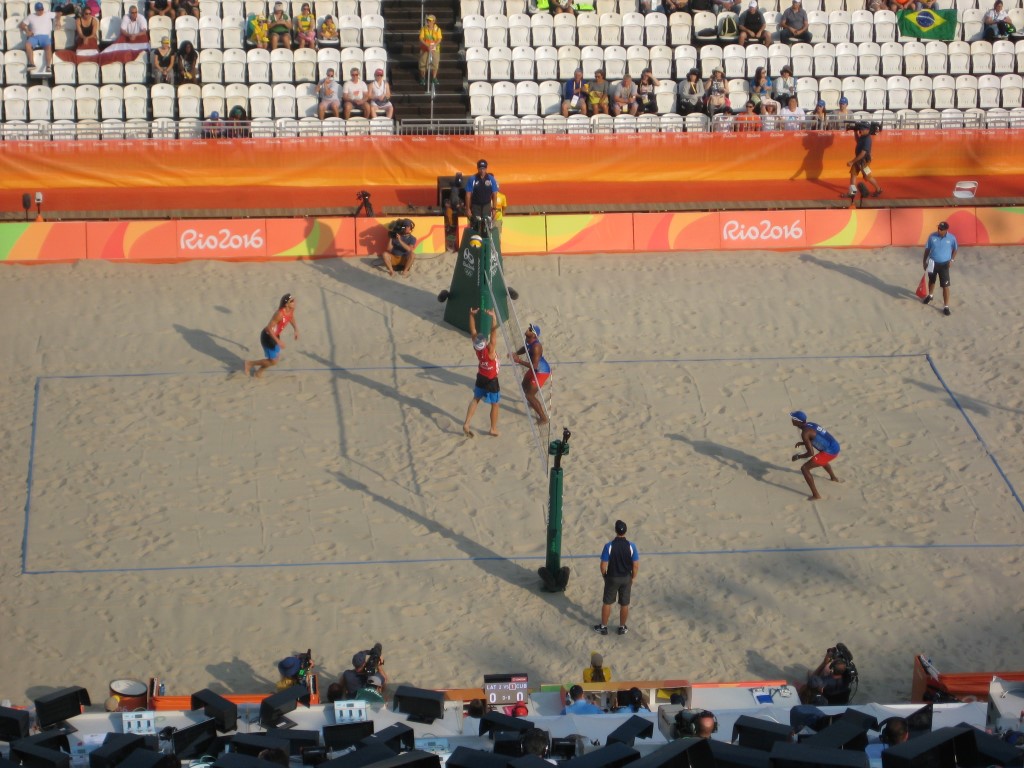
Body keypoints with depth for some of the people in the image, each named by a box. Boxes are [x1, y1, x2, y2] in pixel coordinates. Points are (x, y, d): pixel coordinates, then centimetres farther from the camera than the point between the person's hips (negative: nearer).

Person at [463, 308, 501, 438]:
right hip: (491, 381, -5)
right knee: (495, 404, 12)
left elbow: (473, 330, -17)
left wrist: (472, 315, -20)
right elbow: (494, 332, -43)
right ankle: (493, 429, 23)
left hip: (480, 378, 5)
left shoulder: (476, 347, -19)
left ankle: (466, 423, 16)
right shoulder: (490, 349, -33)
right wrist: (494, 317, -50)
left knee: (476, 399, 23)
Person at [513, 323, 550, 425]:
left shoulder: (536, 347, -36)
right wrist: (515, 354, -5)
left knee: (529, 395, -9)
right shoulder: (529, 341, -8)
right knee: (525, 385, 32)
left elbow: (534, 365, -36)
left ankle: (543, 418, -1)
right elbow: (525, 349, 14)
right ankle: (534, 403, 59)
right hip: (536, 369, 10)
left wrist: (519, 361, -35)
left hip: (542, 372, -10)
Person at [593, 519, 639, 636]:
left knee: (607, 603, 15)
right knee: (624, 604, 16)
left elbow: (603, 566, -15)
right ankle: (622, 627, 29)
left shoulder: (609, 546, -20)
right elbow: (636, 565, -9)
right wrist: (632, 578, 8)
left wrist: (604, 576, 5)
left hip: (612, 578, -1)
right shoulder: (631, 546, -15)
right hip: (626, 578, 1)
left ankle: (603, 627, 25)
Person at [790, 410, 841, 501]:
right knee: (821, 459, 44)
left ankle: (815, 495, -10)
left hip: (829, 452, -10)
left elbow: (811, 453, -19)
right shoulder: (810, 424, 11)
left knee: (804, 468, -7)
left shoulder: (805, 433, -16)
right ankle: (833, 478, 69)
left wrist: (798, 457, -3)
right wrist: (802, 443, 28)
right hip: (835, 447, 10)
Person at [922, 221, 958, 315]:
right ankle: (930, 296, 53)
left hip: (944, 265, -2)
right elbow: (927, 249, 0)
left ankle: (946, 307, -1)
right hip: (933, 263, 2)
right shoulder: (932, 236, -11)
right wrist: (925, 261, 2)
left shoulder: (952, 238, -12)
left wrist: (952, 260, -7)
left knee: (945, 286, -6)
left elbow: (955, 249, 5)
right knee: (931, 281, 25)